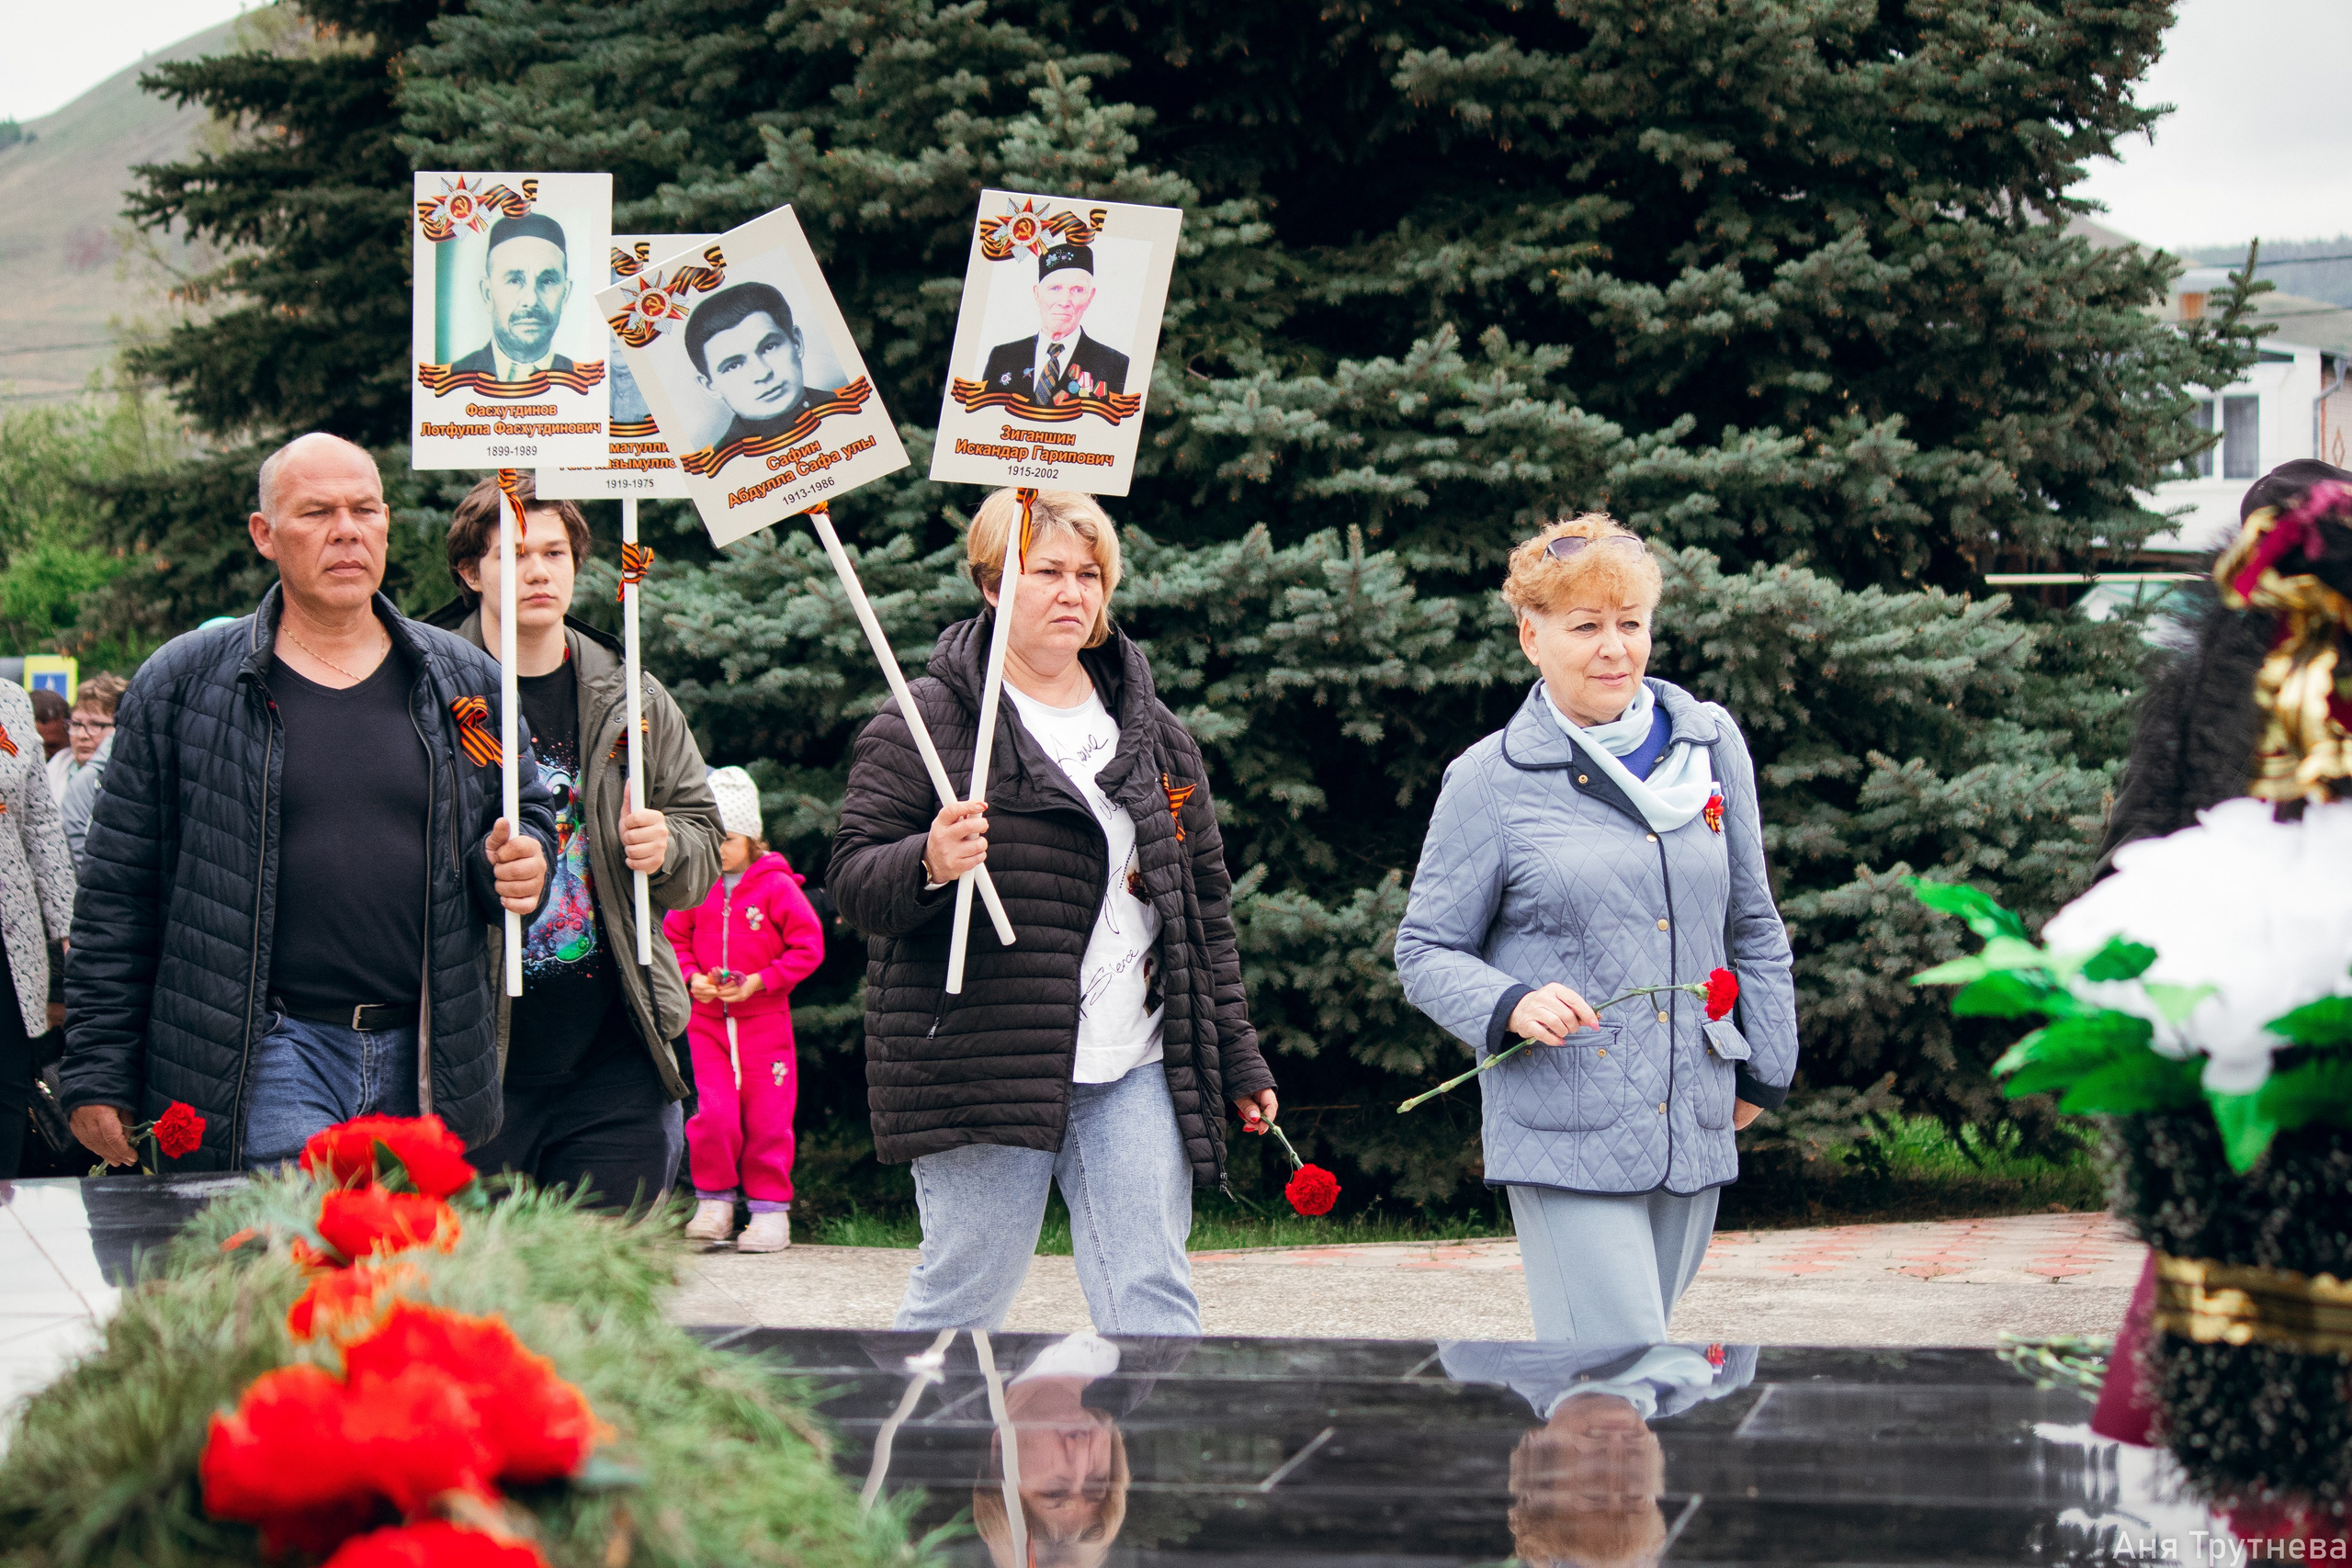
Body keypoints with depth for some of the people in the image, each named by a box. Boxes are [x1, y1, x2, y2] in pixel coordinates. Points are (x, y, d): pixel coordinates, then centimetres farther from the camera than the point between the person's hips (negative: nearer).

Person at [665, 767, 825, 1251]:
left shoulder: (776, 886, -4)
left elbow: (808, 947, -3)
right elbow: (674, 938, 14)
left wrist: (761, 981, -12)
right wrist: (690, 977, -5)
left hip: (763, 1017, -2)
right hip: (707, 1019, 2)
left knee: (766, 1118, 0)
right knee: (713, 1112, -8)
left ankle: (770, 1208, 9)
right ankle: (714, 1201, 7)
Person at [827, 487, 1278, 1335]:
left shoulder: (1151, 732, 16)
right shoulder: (925, 723, 1)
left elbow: (1206, 899, 21)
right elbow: (852, 878, -3)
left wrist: (1236, 1057, 19)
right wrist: (928, 865, -25)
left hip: (1134, 1073, 4)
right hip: (979, 1066, -4)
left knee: (1153, 1305, -2)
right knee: (961, 1305, -1)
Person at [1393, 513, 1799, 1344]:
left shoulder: (1711, 744, 9)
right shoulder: (1490, 780, -3)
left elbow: (1751, 925, 19)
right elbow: (1426, 950, 2)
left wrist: (1763, 1070, 20)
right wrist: (1511, 1004, -17)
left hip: (1694, 1132, 5)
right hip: (1564, 1140, -5)